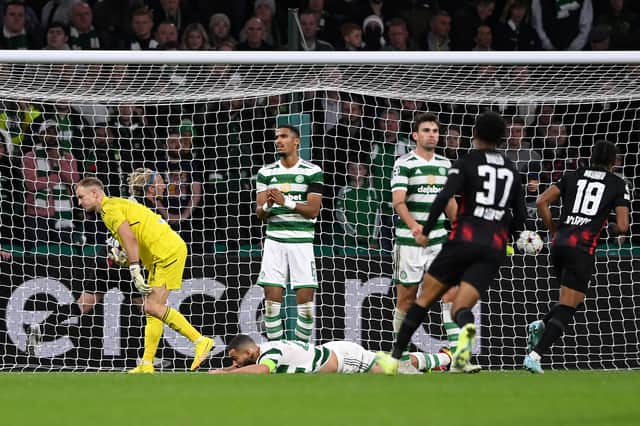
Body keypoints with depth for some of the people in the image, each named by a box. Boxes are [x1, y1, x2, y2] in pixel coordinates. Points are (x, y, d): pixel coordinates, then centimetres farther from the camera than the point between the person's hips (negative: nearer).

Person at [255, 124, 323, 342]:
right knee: (271, 300, -3)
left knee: (305, 300, -4)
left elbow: (313, 210, -6)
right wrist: (267, 205, -14)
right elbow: (259, 213, 9)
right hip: (274, 240, 2)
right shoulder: (266, 173, 11)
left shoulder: (312, 172, 1)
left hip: (301, 240, -2)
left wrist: (285, 201, -19)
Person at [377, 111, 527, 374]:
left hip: (463, 241, -3)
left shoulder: (467, 163, 2)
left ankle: (395, 358, 8)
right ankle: (466, 327, -44)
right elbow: (520, 217, 18)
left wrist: (426, 232, -5)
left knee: (425, 298, 9)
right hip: (495, 249, 3)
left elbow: (444, 197, -13)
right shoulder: (511, 170, 16)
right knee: (460, 308, -5)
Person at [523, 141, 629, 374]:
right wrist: (612, 228, 21)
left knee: (570, 300, 25)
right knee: (567, 307, -4)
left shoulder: (572, 176, 14)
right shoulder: (618, 184, 6)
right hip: (583, 249, -5)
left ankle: (541, 325, 0)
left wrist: (553, 229, 15)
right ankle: (535, 355, -17)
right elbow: (622, 225, -2)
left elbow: (541, 201, 5)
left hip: (559, 244, 5)